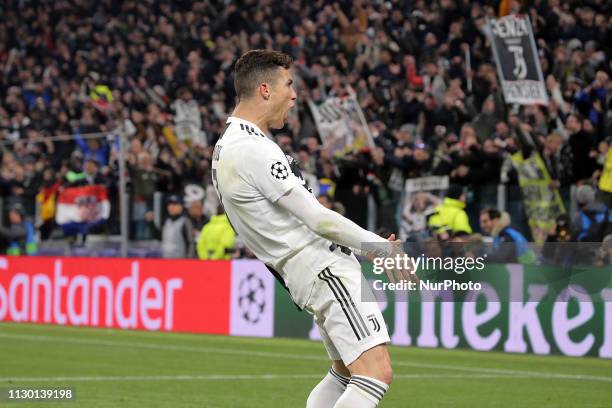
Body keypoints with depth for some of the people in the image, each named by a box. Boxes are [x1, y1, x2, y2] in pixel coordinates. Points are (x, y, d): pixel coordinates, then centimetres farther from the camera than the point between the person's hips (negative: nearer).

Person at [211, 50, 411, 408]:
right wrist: (380, 246, -8)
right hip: (326, 270, -11)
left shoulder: (227, 146, 14)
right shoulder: (253, 150, -18)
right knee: (376, 373, -19)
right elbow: (318, 219, -19)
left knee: (344, 372, 23)